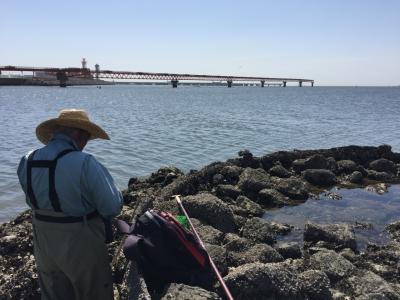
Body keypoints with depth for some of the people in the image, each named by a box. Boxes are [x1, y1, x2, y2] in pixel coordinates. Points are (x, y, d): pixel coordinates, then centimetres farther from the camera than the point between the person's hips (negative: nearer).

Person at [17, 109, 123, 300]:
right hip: (81, 248, -5)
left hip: (44, 246, 6)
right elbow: (112, 208, -23)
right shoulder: (85, 164, -27)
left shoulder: (27, 162, -7)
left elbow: (33, 201, 5)